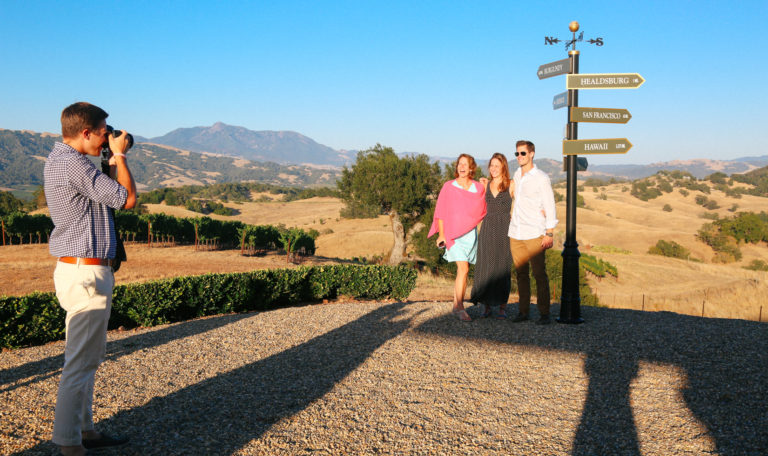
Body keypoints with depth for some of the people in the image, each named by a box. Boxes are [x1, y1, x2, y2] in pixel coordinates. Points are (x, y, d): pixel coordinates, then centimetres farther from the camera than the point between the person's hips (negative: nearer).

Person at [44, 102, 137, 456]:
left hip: (76, 269, 11)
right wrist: (119, 155, -3)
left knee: (89, 357, 17)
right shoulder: (73, 164, -18)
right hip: (86, 274, -11)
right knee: (80, 361, -4)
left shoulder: (57, 159, 14)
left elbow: (104, 193, 23)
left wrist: (113, 159, 16)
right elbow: (127, 198, -14)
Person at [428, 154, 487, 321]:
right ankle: (459, 307, -7)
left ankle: (457, 305, 17)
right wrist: (442, 234, -5)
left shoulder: (479, 188, 9)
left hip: (471, 233, 4)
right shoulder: (448, 187, 2)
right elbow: (441, 212, 1)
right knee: (463, 269, -14)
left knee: (462, 270, 7)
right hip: (454, 234, -4)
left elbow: (484, 210, 16)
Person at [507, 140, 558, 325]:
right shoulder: (516, 175, 14)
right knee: (521, 273, 7)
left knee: (539, 274, -4)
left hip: (534, 234, -6)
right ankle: (523, 311, 12)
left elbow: (549, 206, -5)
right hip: (515, 233, 6)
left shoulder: (541, 178, -4)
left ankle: (544, 313, 1)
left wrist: (549, 234, -10)